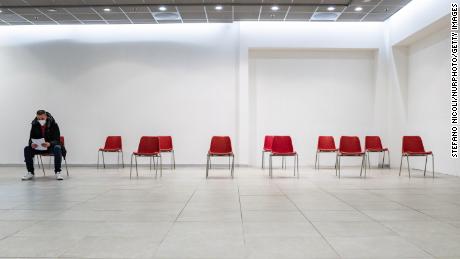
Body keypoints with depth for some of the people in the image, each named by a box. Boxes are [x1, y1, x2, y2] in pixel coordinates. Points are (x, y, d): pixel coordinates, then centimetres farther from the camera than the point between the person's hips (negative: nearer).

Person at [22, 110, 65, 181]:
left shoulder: (53, 124, -15)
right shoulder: (34, 125, -5)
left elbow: (57, 140, -19)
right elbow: (31, 138, -4)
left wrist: (49, 144, -41)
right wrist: (32, 144, -29)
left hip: (51, 146, -4)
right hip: (38, 147, 4)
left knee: (57, 148, -36)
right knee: (27, 149, -21)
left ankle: (57, 172, -30)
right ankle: (30, 173, -11)